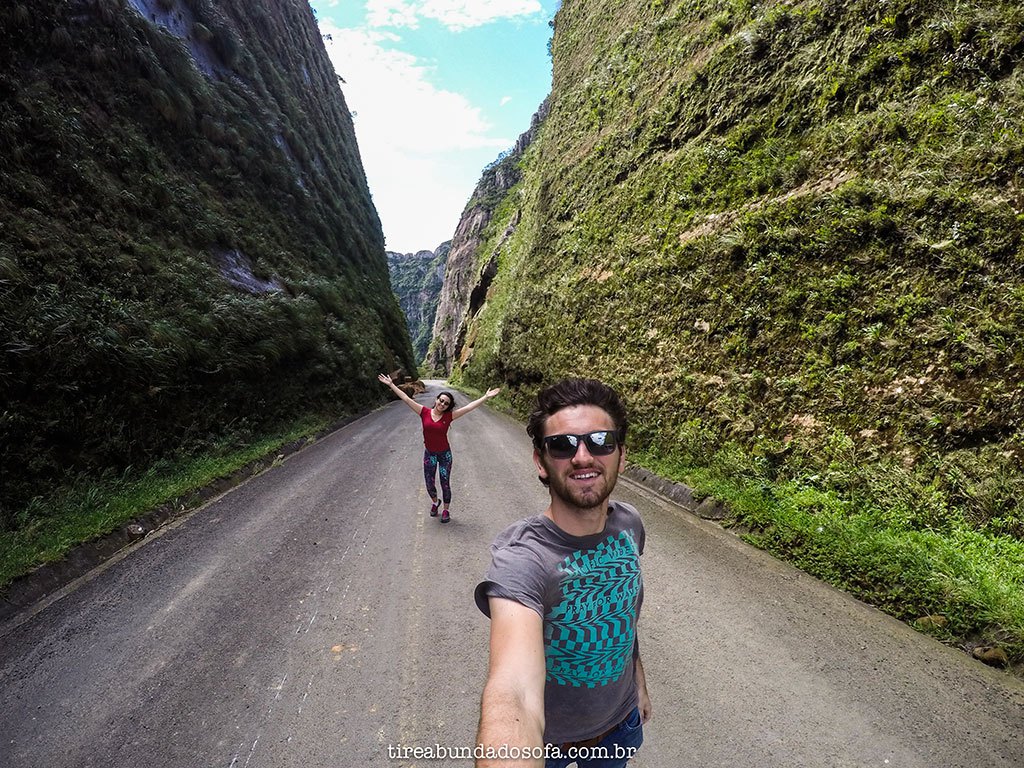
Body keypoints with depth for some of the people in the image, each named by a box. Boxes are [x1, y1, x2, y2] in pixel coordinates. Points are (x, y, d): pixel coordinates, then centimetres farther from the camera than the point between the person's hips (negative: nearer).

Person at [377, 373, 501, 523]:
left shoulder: (449, 416, -12)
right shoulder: (425, 412, -10)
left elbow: (470, 406, -16)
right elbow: (406, 399, -10)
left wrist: (486, 397, -21)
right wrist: (391, 384, -12)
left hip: (444, 454, -1)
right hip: (429, 454, 2)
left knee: (445, 484, 7)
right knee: (429, 483, 13)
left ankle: (446, 510, 29)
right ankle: (435, 502, 45)